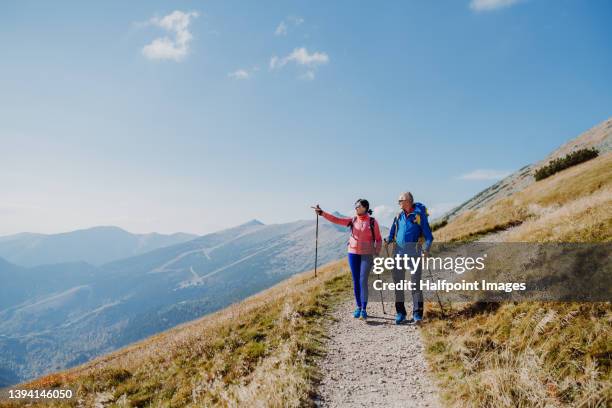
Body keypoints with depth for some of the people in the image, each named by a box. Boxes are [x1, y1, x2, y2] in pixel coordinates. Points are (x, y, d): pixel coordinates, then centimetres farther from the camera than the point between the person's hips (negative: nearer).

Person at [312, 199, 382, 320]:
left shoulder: (373, 222, -3)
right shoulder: (352, 221, 5)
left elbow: (378, 239, 2)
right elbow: (336, 219, -4)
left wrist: (377, 253, -9)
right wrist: (322, 213, -15)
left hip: (367, 255, -3)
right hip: (353, 254, 3)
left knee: (363, 281, -9)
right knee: (356, 281, 6)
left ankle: (364, 310, 0)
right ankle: (358, 307, 18)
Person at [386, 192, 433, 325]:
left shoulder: (419, 214, -3)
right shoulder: (399, 216, 12)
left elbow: (428, 235, -6)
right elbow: (392, 232, 19)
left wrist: (426, 248, -19)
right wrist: (388, 241, 1)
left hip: (414, 252, -5)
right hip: (399, 251, 5)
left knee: (415, 282, -3)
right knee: (398, 281, 7)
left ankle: (417, 315, 4)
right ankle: (400, 313, 18)